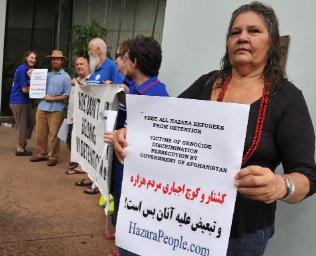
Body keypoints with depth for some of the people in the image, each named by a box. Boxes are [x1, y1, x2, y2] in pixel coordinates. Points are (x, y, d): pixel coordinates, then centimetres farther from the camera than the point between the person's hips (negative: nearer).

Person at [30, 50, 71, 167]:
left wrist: (52, 98, -13)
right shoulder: (47, 75, 18)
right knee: (40, 133, 8)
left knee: (53, 135, -1)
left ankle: (53, 156, 9)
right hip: (42, 107, 5)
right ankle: (42, 154, 21)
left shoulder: (66, 77, 2)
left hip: (56, 109, -5)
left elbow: (66, 96, -5)